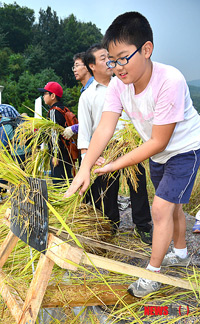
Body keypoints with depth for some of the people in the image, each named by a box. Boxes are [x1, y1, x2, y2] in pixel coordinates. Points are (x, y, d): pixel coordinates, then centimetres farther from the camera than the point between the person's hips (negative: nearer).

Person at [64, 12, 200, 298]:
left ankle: (153, 274, 9)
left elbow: (159, 142, -30)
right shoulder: (118, 83, -16)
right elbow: (105, 127, -23)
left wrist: (115, 166, -27)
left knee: (161, 208, -11)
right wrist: (85, 168, -36)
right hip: (158, 153, 7)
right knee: (171, 205, 20)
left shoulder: (170, 81, -34)